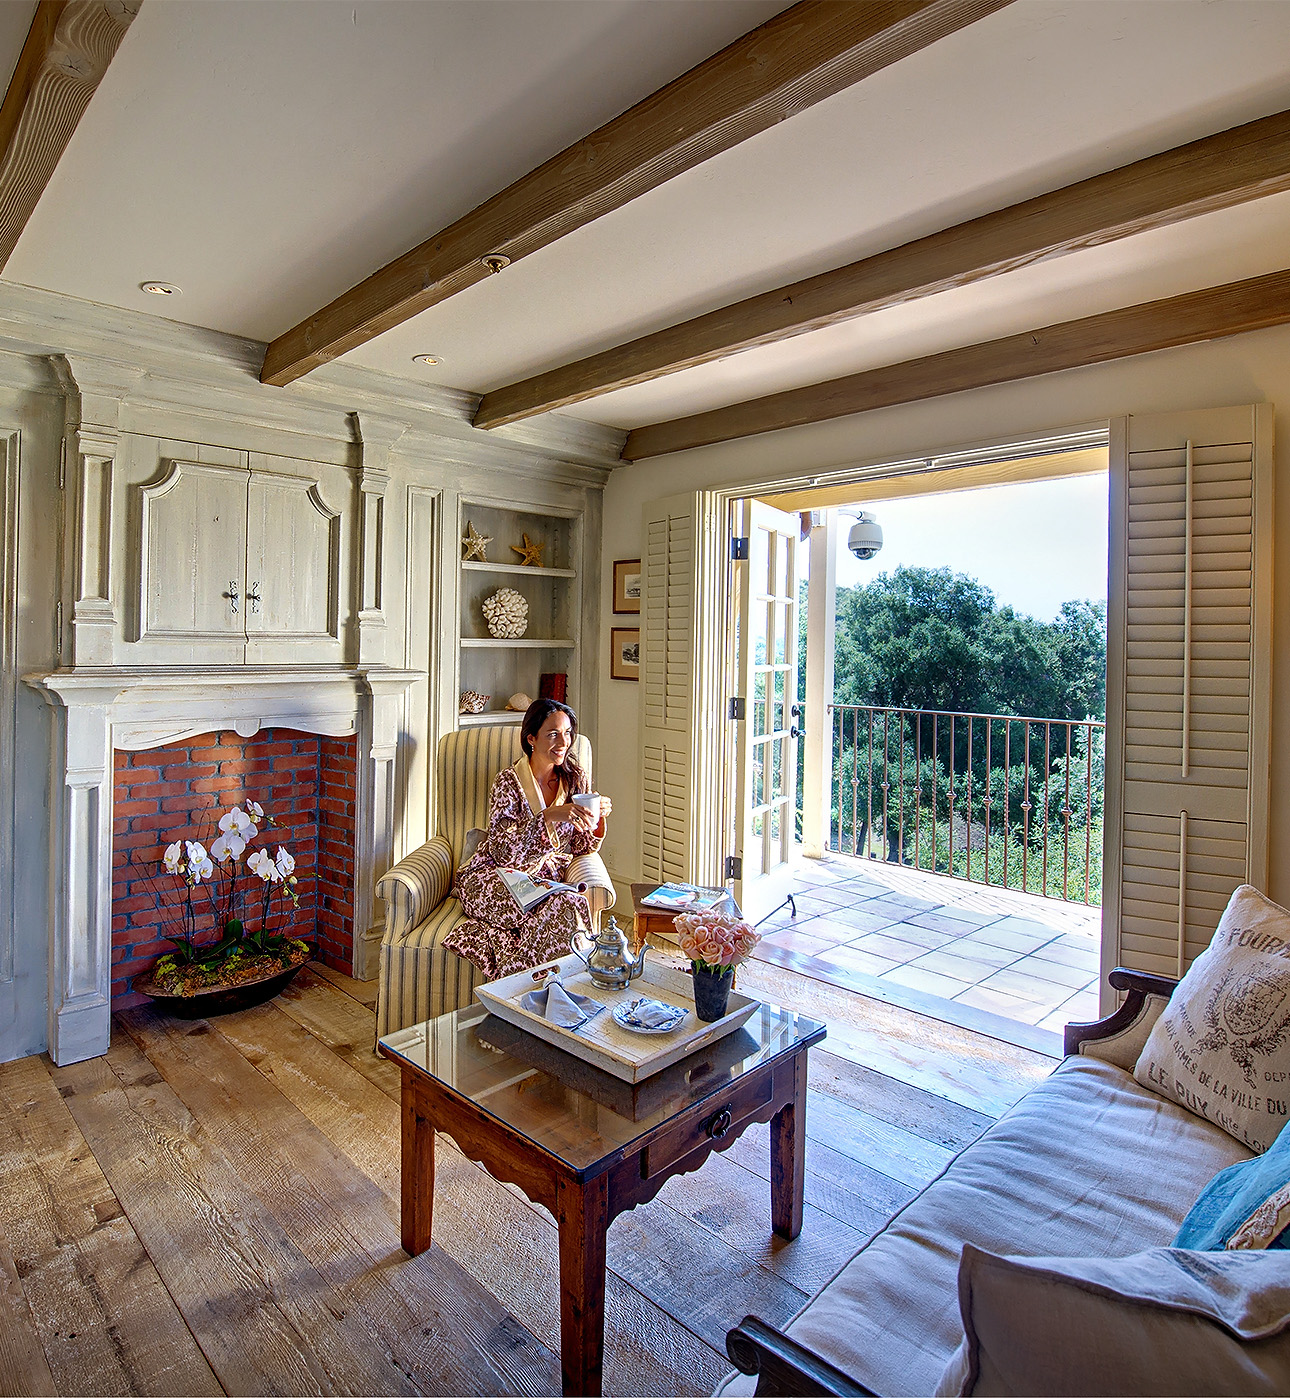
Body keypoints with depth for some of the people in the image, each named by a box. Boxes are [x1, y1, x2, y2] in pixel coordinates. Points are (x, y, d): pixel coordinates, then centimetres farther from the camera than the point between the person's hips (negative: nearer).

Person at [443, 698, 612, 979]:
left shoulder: (575, 779, 4)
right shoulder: (508, 782, -9)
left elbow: (582, 847, 7)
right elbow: (504, 851, -19)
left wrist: (599, 817, -13)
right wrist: (548, 816, -29)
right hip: (495, 879, -4)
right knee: (566, 905, -33)